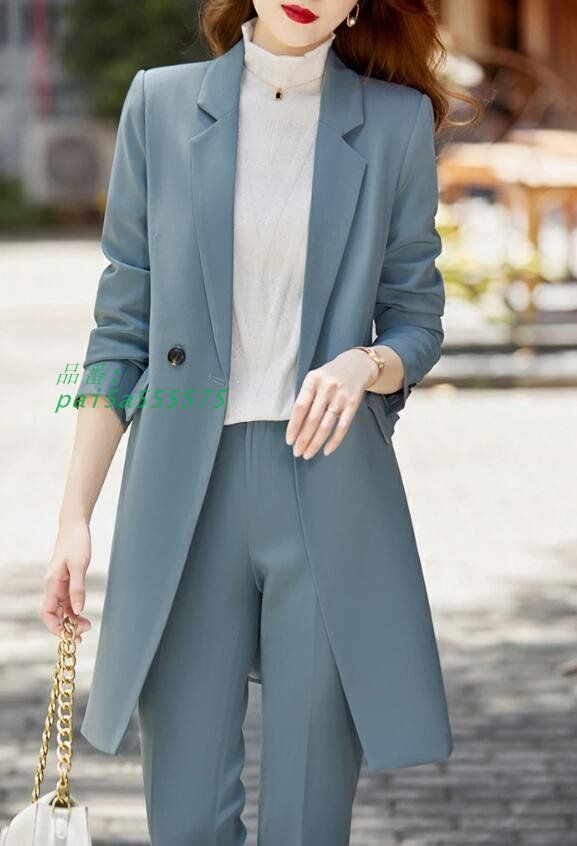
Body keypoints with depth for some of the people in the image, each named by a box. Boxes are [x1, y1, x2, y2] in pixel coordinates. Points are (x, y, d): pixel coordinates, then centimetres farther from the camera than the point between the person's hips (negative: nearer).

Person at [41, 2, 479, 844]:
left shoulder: (397, 120, 3)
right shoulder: (162, 103, 4)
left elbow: (417, 323, 9)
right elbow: (123, 328, 6)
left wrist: (365, 364, -15)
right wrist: (75, 514, 2)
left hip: (331, 492, 0)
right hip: (184, 493, 0)